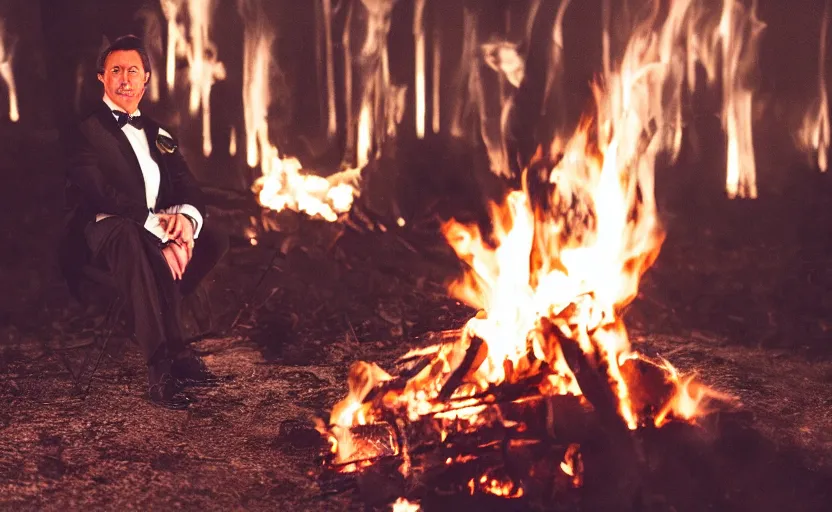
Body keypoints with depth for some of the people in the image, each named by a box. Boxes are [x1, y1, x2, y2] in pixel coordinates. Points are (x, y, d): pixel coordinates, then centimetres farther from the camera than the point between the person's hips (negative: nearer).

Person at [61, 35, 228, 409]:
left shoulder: (157, 134, 20)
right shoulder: (84, 131, -2)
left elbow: (190, 190, 9)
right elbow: (100, 194, -17)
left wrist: (185, 216, -18)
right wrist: (157, 225, -29)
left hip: (160, 230, 7)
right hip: (102, 233, -7)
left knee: (215, 239, -20)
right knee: (128, 235, -41)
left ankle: (154, 325, -12)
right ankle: (167, 361, -45)